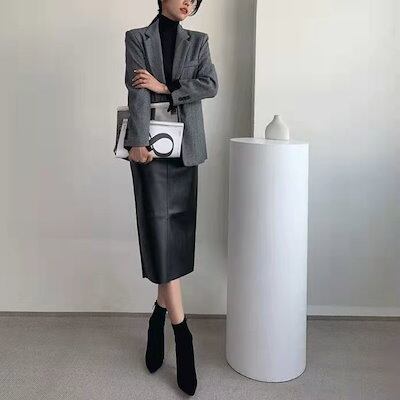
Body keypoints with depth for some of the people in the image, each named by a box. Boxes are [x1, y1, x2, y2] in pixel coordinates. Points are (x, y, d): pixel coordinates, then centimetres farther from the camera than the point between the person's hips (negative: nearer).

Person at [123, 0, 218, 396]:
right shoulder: (137, 37, 5)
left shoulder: (198, 41, 14)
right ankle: (183, 337, -5)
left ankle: (158, 321, 22)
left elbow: (210, 84, -2)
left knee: (179, 237, 5)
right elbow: (137, 92, -9)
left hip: (186, 147, 4)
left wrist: (165, 88, -13)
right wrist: (138, 141, -20)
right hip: (152, 147, -3)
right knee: (160, 235, -8)